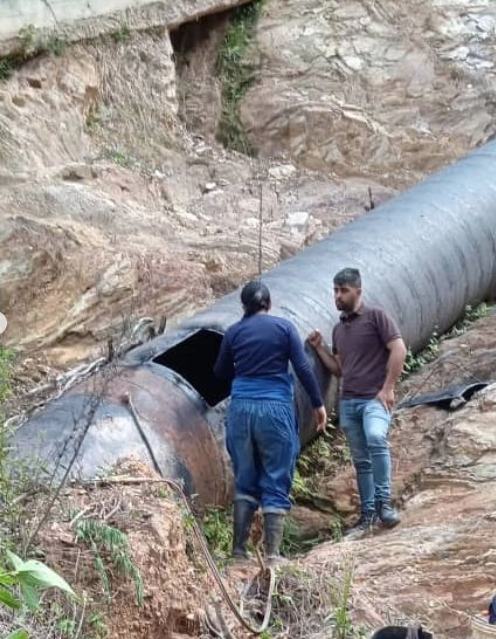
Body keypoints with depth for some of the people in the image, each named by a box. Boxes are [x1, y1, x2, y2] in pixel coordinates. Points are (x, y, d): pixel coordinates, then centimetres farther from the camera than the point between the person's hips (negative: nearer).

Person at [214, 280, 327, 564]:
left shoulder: (234, 332, 6)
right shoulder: (284, 327, 0)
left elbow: (221, 373, 15)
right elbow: (303, 368, -4)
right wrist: (318, 403, 3)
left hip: (241, 408, 3)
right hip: (275, 408, -2)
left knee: (245, 481, 14)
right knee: (277, 484, 3)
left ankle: (239, 550, 10)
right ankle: (272, 555, -1)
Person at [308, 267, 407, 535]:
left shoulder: (376, 316, -3)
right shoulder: (339, 329, 17)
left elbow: (399, 350, -10)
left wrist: (388, 388, -14)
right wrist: (319, 347, 8)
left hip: (375, 398, -6)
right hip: (348, 401, 7)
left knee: (376, 438, -32)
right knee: (361, 460, 9)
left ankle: (383, 501, -27)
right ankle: (368, 513, 16)